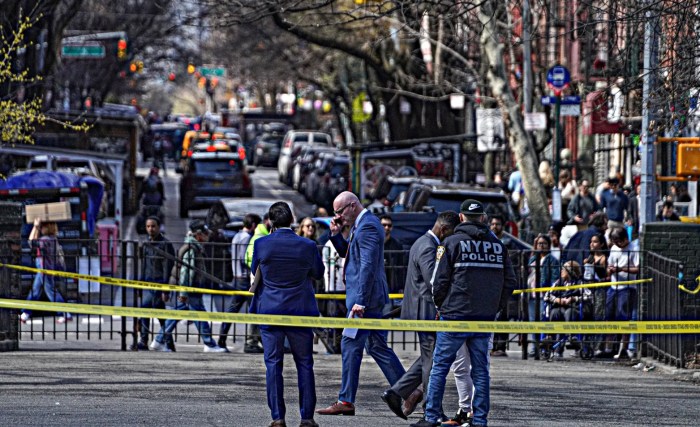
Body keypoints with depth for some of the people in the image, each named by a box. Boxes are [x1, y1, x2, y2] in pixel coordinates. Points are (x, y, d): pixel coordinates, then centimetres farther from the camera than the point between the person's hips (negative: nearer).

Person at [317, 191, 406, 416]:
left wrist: (360, 301, -26)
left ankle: (345, 402, -3)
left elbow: (368, 266, -23)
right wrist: (336, 234, 8)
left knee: (350, 345, -6)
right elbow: (346, 252, 27)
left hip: (366, 296, -10)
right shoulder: (363, 224, 16)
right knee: (377, 346, 13)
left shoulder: (367, 226, -16)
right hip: (373, 297, 10)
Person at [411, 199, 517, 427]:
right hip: (485, 318, 4)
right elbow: (510, 281, 9)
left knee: (440, 366, 3)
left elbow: (439, 281, -6)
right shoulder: (497, 245, 6)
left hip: (455, 315, -4)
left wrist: (440, 306, 10)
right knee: (480, 370, 9)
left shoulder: (451, 243, -5)